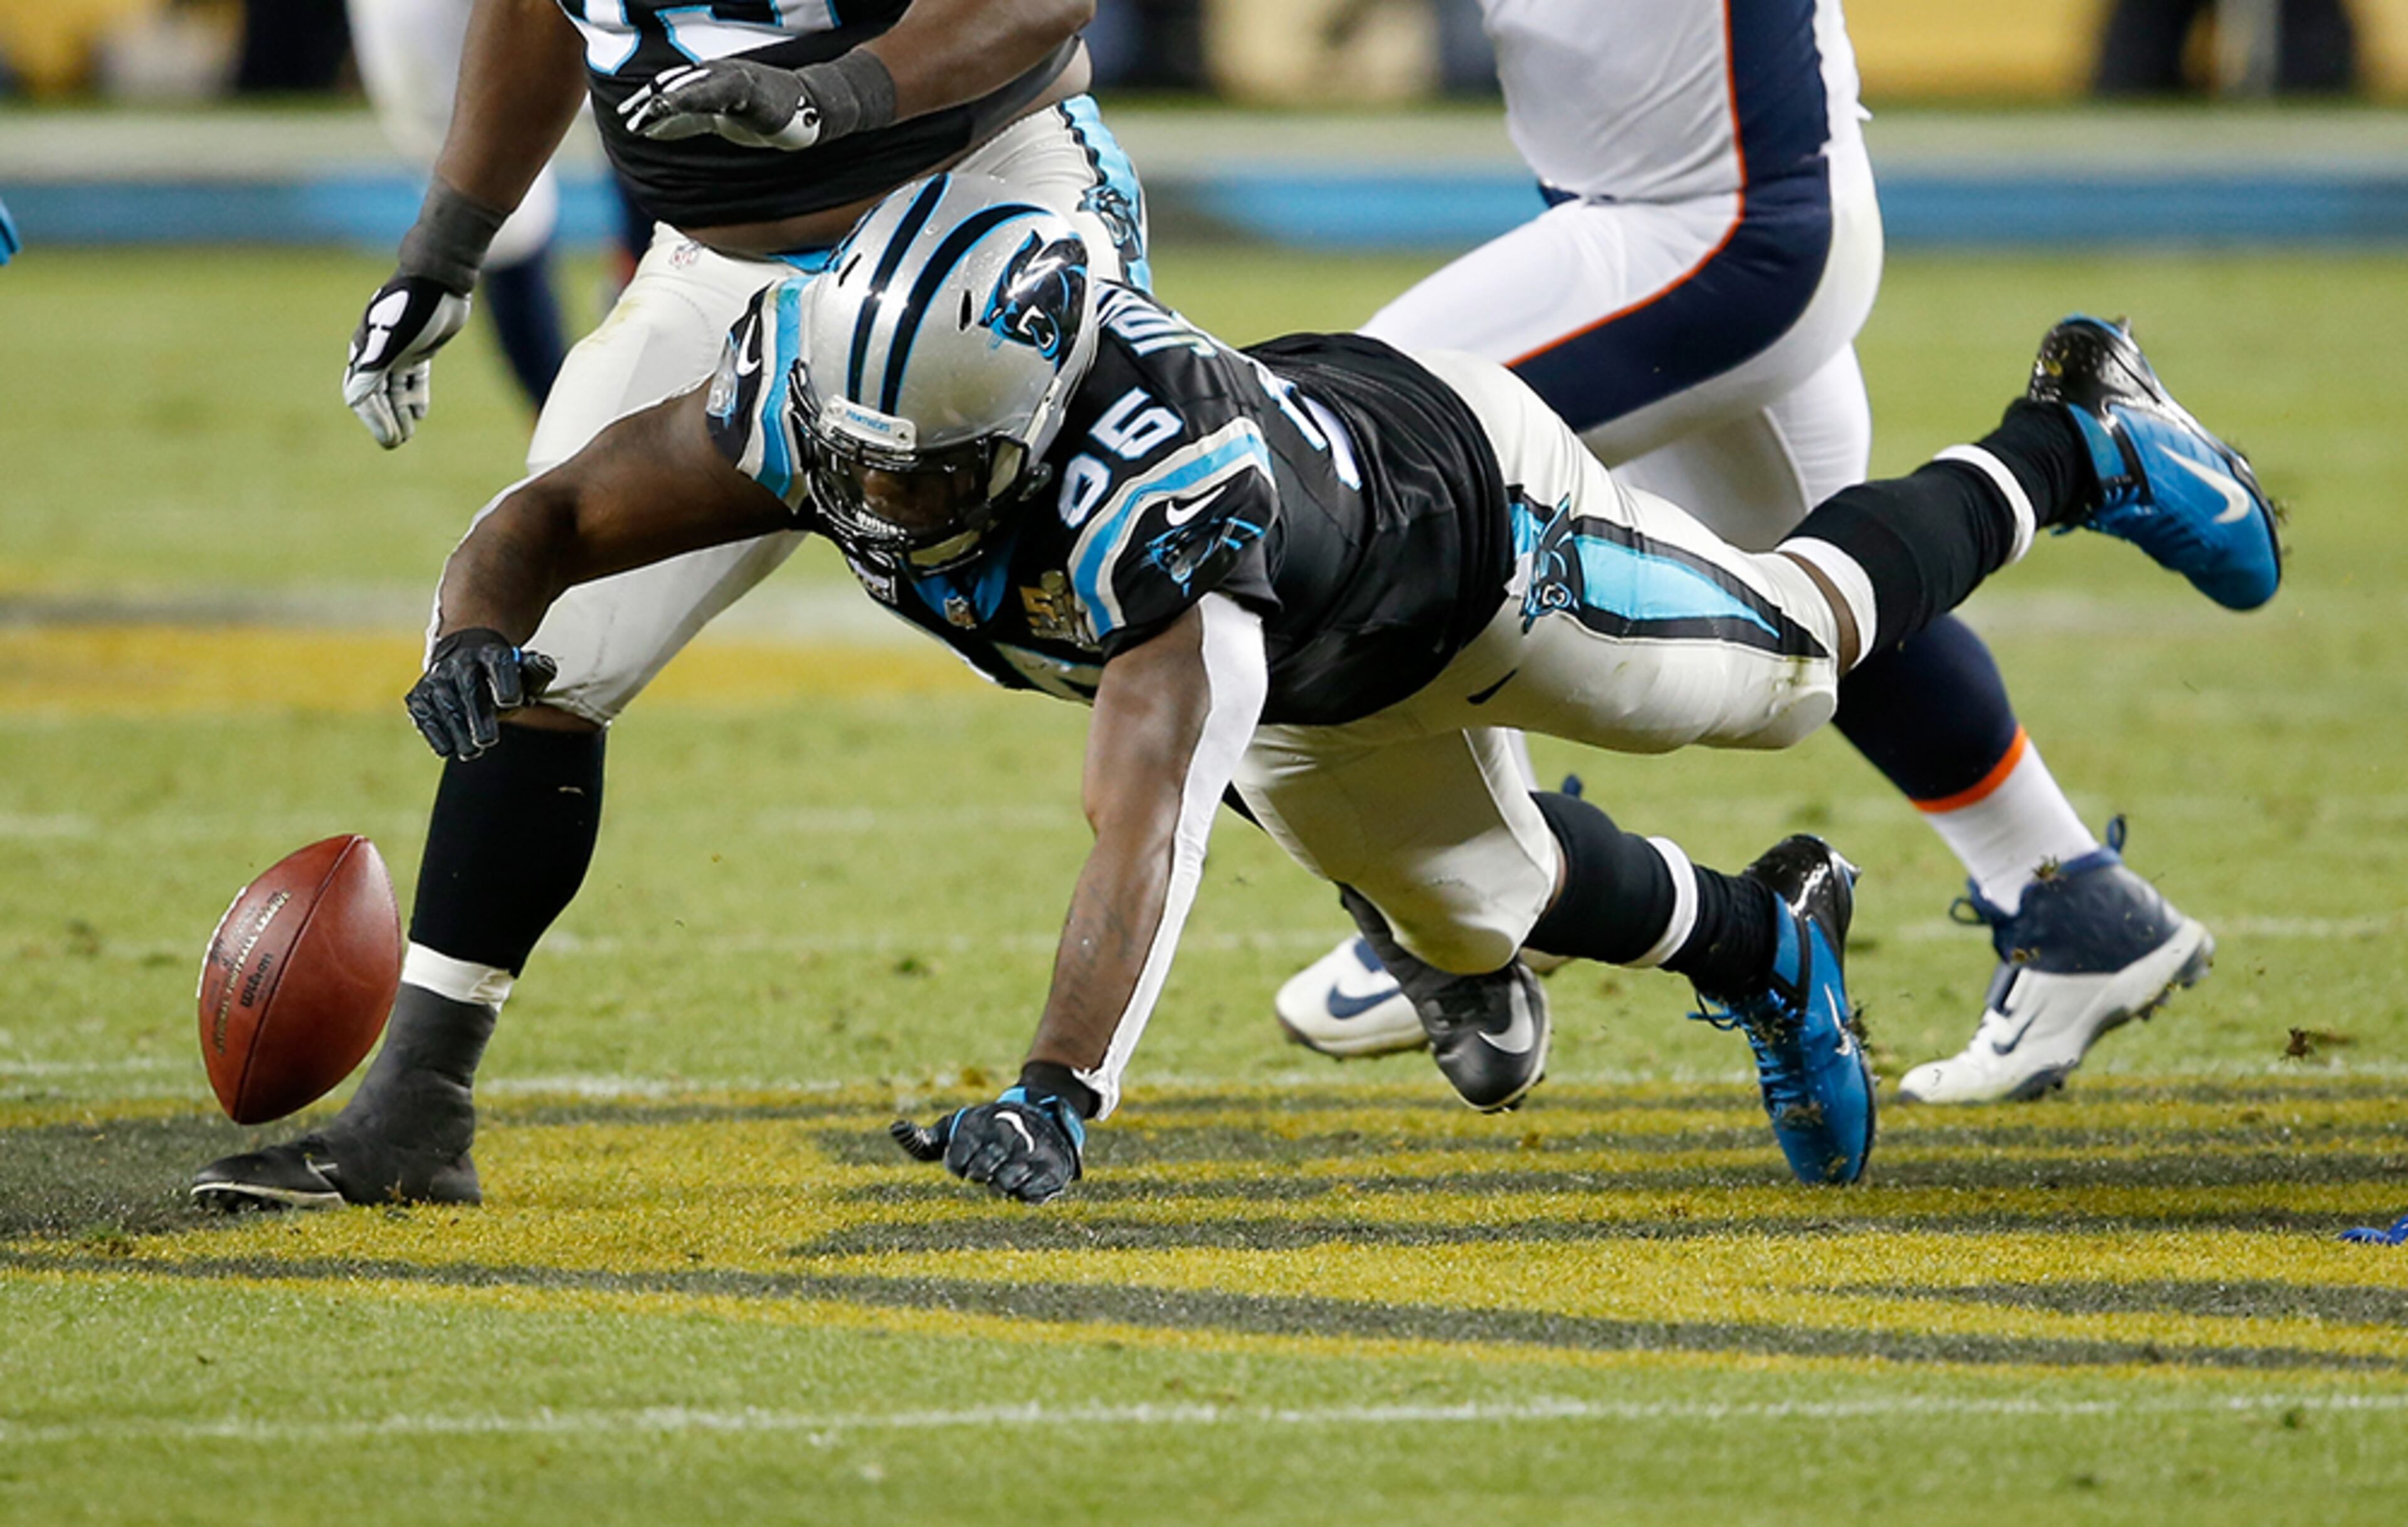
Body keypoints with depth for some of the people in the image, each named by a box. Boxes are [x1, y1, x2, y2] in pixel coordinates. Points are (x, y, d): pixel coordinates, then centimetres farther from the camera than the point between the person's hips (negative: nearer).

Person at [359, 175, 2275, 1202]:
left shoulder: (1157, 501, -53)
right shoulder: (824, 403, -36)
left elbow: (1149, 828, -65)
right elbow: (551, 514, -29)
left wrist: (1056, 1101, -76)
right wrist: (480, 632, -52)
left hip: (1456, 504, -6)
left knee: (1791, 651, 22)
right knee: (1480, 912, 27)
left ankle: (2077, 438, 49)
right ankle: (1763, 945, 59)